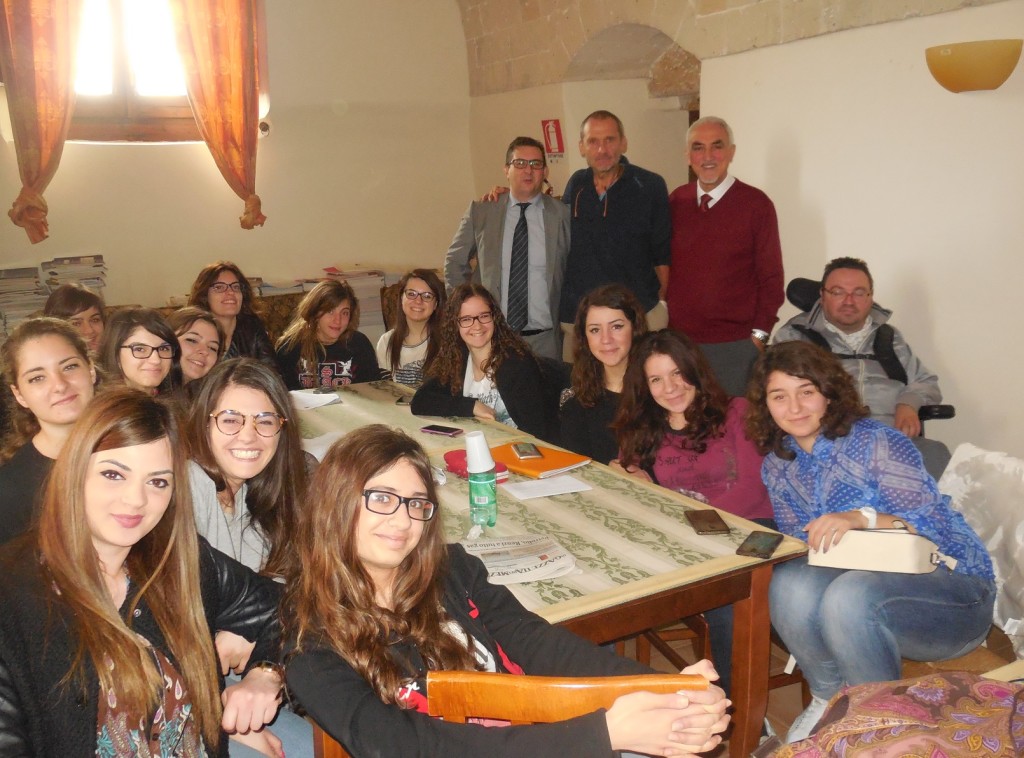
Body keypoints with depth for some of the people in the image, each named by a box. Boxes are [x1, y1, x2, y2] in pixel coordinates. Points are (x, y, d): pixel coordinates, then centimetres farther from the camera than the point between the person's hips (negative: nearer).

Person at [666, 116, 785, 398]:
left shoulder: (755, 204, -5)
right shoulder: (676, 200, 5)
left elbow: (771, 277, -3)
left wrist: (759, 335, -7)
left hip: (735, 345, -3)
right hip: (679, 339, 3)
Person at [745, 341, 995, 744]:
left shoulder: (878, 442, -15)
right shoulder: (778, 467, 5)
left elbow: (938, 529, -20)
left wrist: (863, 517, -36)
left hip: (954, 590, -5)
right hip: (866, 579, 5)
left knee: (850, 596, -36)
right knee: (789, 583, -27)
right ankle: (829, 700, -2)